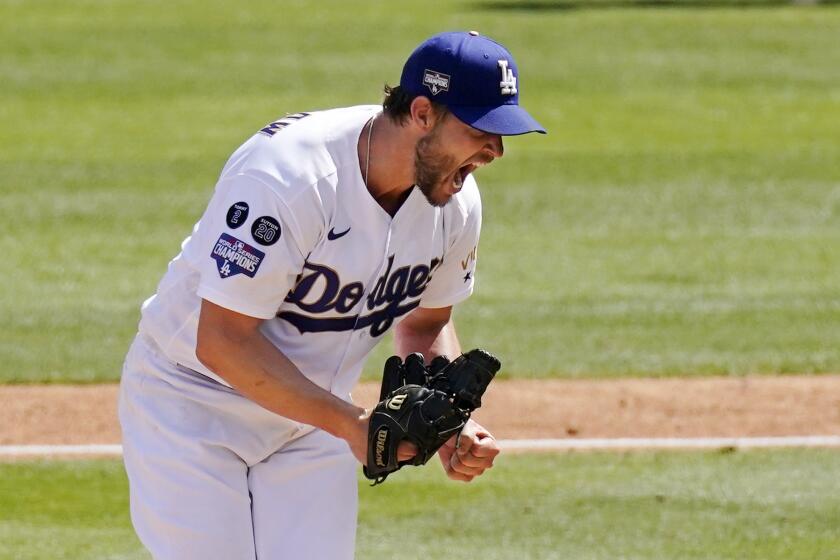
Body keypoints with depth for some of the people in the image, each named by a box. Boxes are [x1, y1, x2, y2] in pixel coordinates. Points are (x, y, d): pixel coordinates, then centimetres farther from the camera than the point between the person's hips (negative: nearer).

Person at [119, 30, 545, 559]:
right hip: (193, 405, -6)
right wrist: (351, 423, -32)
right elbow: (222, 342, -30)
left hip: (310, 419, 6)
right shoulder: (290, 175, -31)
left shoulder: (456, 202, -9)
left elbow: (427, 324, 10)